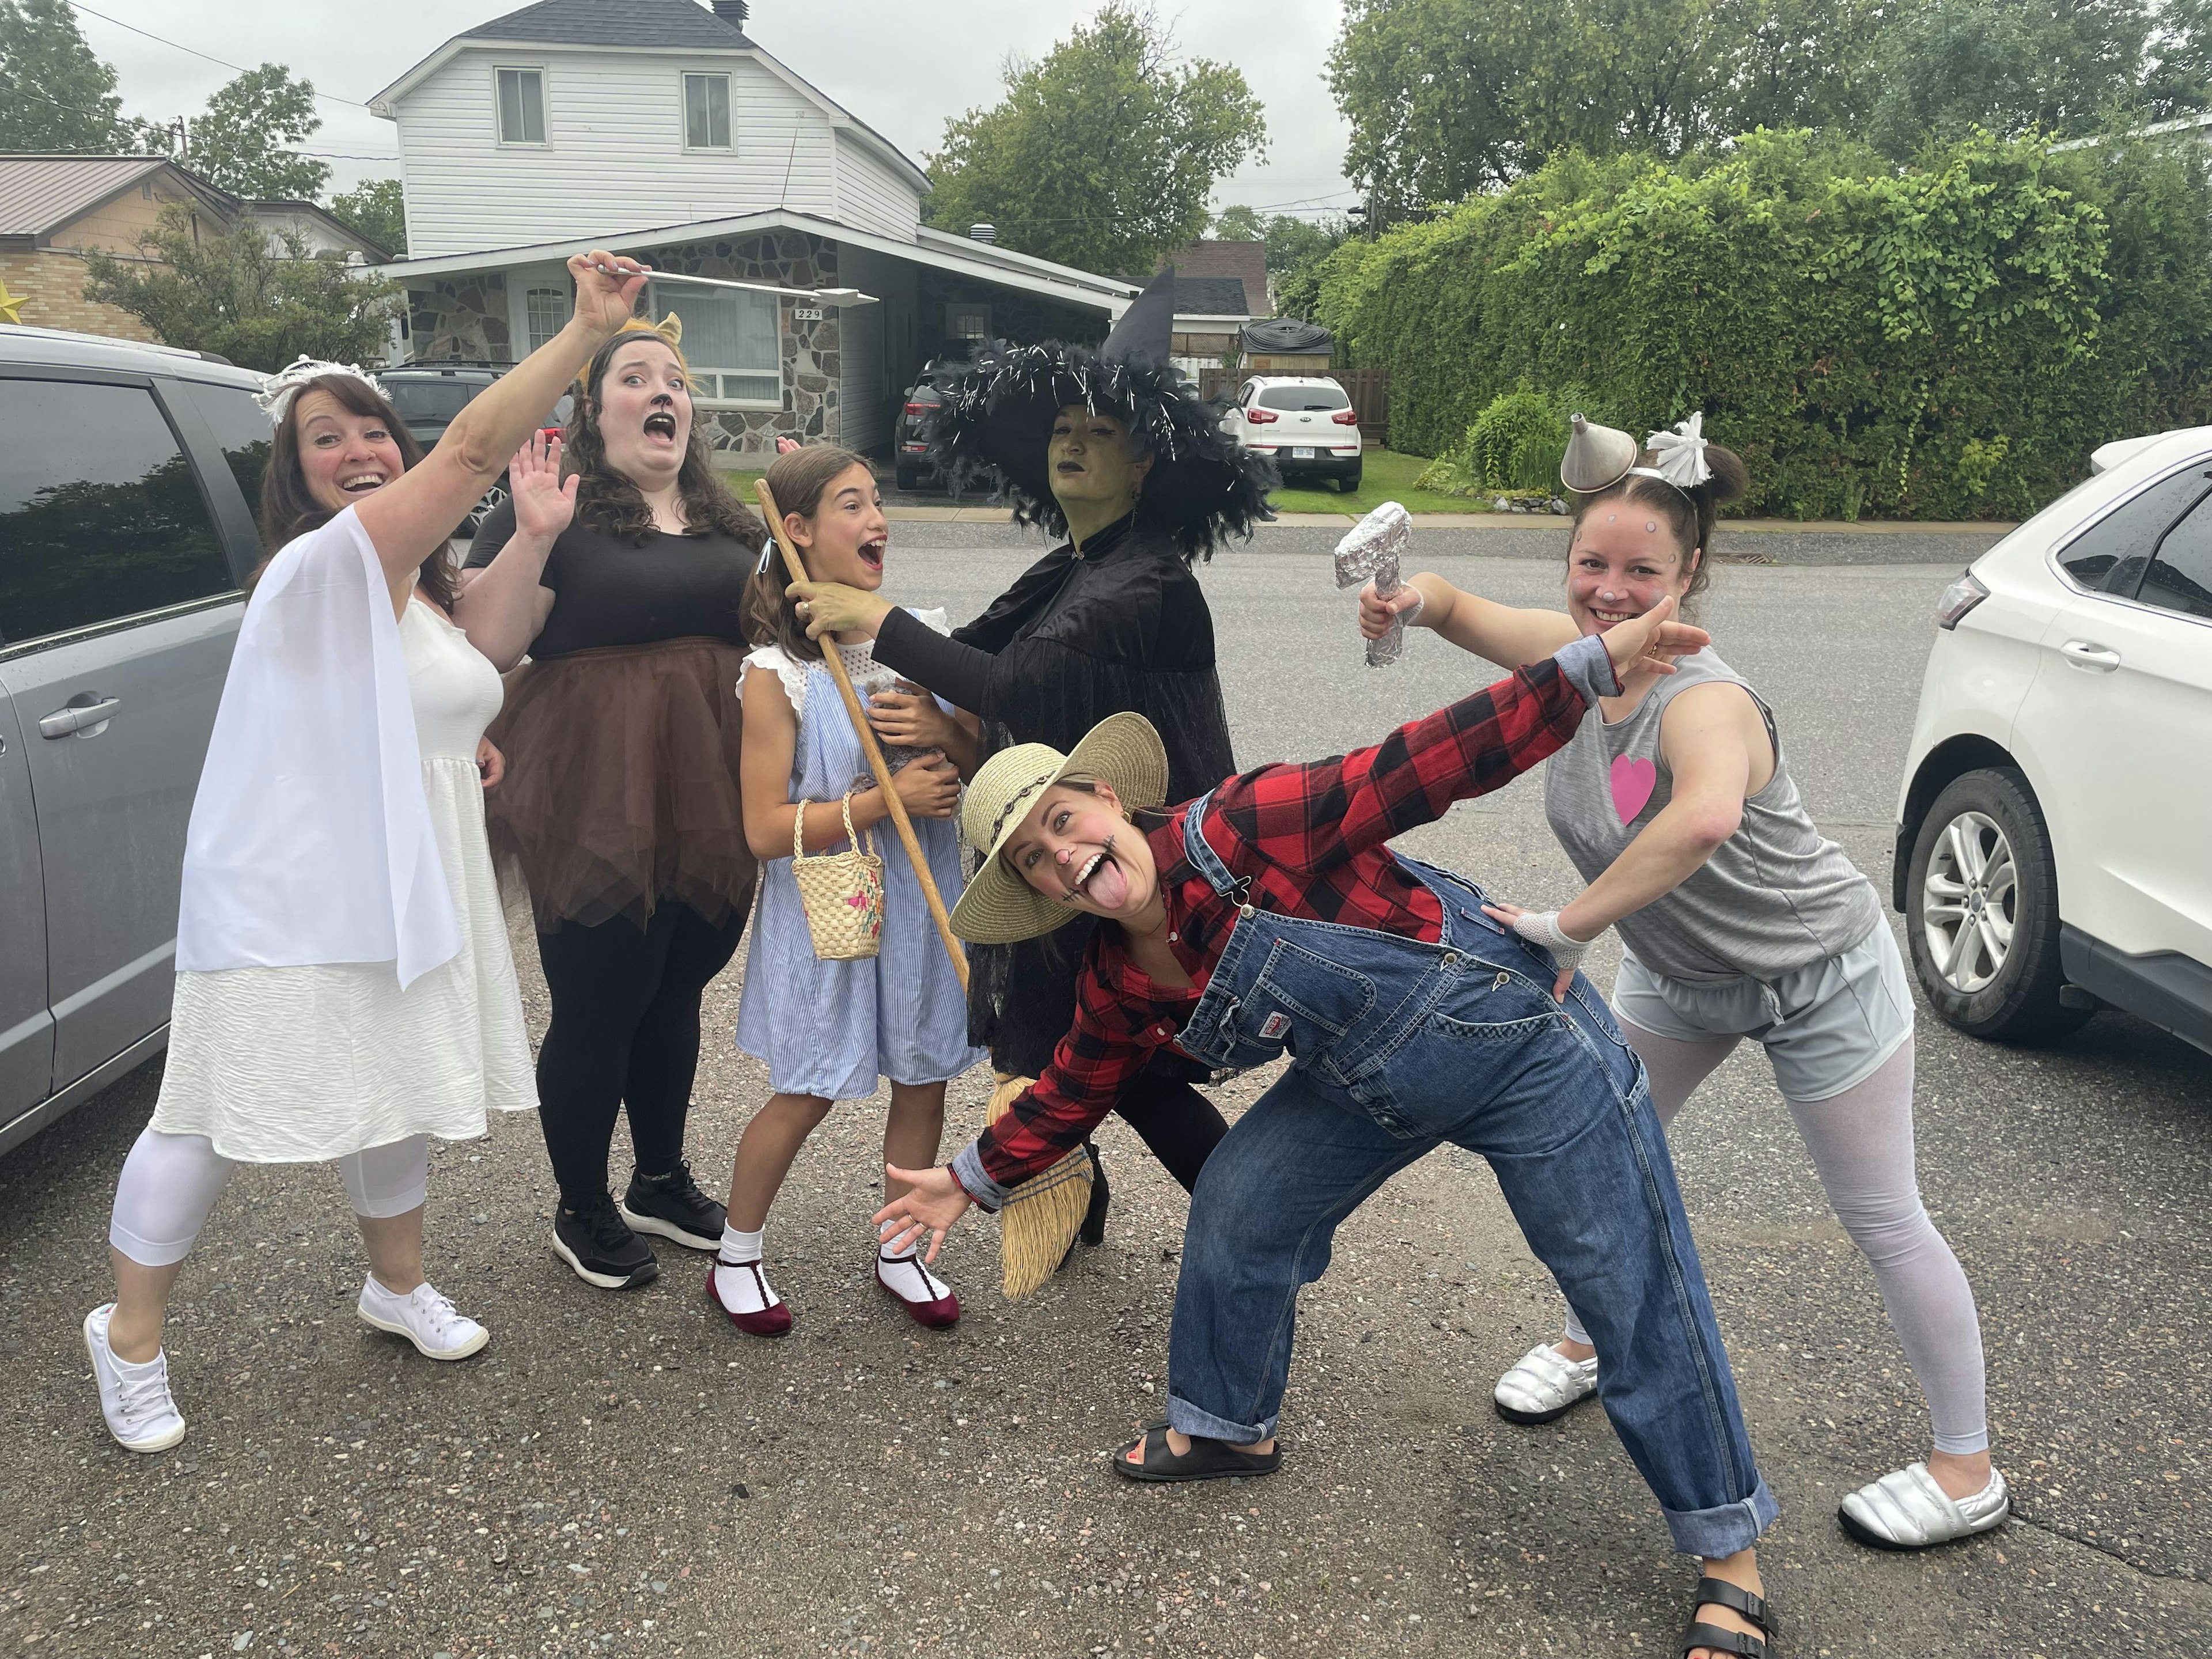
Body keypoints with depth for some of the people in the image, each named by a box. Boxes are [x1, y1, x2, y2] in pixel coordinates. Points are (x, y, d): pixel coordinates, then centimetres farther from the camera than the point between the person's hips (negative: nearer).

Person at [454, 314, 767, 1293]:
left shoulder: (730, 524, 15)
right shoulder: (557, 513, -3)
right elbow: (485, 647, -12)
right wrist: (533, 538, -23)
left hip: (713, 805, 6)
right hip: (599, 810, -6)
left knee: (676, 995, 17)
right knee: (595, 1012, 4)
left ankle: (661, 1184, 35)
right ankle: (583, 1214, 23)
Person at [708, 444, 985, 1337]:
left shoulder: (921, 635, 1)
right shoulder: (778, 674, -13)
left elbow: (984, 761, 9)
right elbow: (767, 829, -16)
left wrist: (945, 733, -14)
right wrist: (887, 799, -23)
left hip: (924, 896, 5)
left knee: (924, 1076, 12)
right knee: (809, 1092, 5)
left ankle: (898, 1249, 33)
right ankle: (735, 1256, 28)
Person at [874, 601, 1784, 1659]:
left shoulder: (1242, 830, -27)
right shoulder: (1120, 987, -5)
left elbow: (1423, 768, -27)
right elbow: (1074, 1093, 13)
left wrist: (1589, 667, -32)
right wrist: (973, 1180, 21)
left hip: (1517, 1037, -6)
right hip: (1372, 1081, 7)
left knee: (1634, 1297, 0)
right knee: (1237, 1209, 9)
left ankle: (1727, 1551, 19)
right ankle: (1228, 1426, 35)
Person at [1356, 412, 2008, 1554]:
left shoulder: (1703, 701, -37)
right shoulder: (1575, 655, -15)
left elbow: (1705, 819, -60)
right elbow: (1458, 608, -1)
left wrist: (1570, 924, -49)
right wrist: (1411, 596, -24)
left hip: (1816, 979, -7)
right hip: (1676, 972, 7)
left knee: (1881, 1221, 5)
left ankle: (1968, 1471, 25)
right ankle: (1590, 1343, 42)